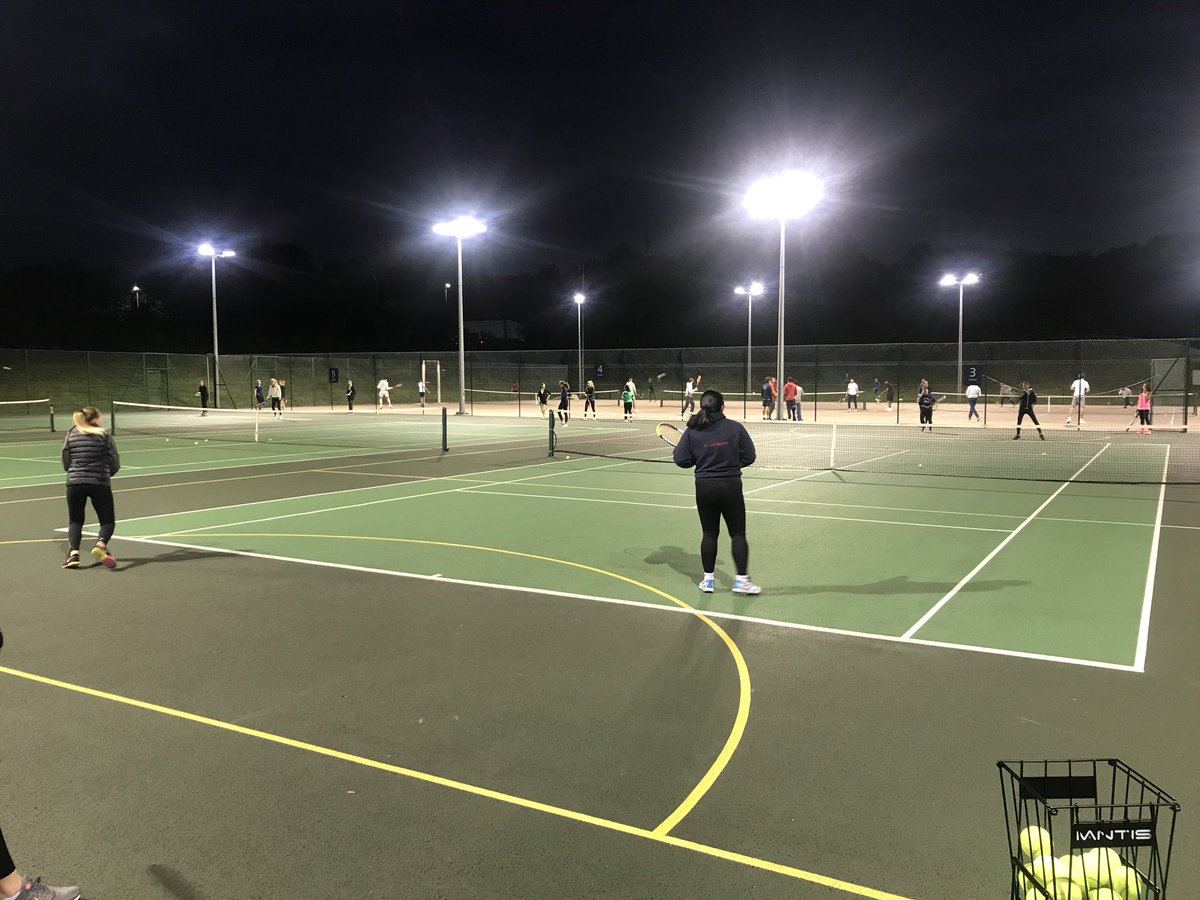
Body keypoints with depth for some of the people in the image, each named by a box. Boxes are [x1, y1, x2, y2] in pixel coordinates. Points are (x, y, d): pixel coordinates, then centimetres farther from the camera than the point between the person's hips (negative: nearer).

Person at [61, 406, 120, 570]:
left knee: (75, 521, 15)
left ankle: (73, 552, -6)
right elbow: (115, 464, 0)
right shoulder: (104, 436, 1)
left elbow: (66, 464, 10)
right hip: (100, 483, -2)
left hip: (75, 482, 3)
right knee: (108, 521, 7)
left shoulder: (71, 435, 9)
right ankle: (101, 544, -22)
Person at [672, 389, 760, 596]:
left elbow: (681, 460, -5)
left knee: (709, 533, 12)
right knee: (738, 533, 7)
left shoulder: (692, 432, -4)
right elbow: (749, 457, -3)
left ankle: (708, 579, 17)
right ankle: (742, 579, 5)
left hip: (704, 488, 2)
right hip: (731, 487, -2)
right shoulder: (735, 428, -7)